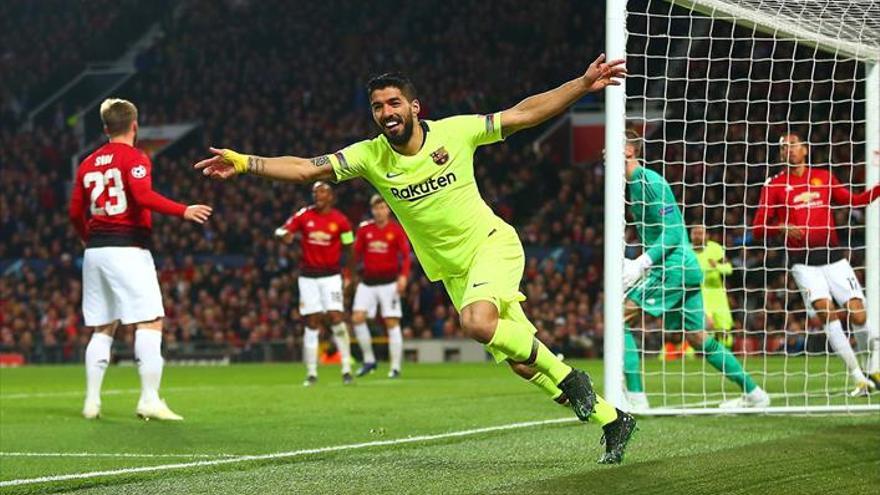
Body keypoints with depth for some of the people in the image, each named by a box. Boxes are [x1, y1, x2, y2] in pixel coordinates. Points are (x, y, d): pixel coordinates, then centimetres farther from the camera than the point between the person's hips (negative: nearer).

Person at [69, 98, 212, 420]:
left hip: (95, 250, 7)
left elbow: (76, 213, 14)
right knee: (150, 323, -5)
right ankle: (149, 399, -13)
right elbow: (144, 196, -21)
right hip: (128, 248, -7)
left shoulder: (88, 164, 13)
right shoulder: (134, 158, -4)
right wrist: (183, 211, -21)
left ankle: (92, 401, 8)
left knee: (102, 329, 12)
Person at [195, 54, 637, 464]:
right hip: (454, 271, 4)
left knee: (478, 323, -33)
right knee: (521, 363, 3)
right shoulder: (370, 156, -8)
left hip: (492, 243, -4)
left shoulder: (455, 132, -13)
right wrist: (244, 163, -26)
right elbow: (306, 169, -14)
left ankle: (568, 377, -11)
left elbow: (524, 114, -7)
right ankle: (611, 419, 20)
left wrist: (583, 84, -13)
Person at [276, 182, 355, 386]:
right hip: (308, 276, 1)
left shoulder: (340, 220, -3)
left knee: (336, 318, -12)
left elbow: (349, 250, 6)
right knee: (312, 323, 1)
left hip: (331, 275, -1)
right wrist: (286, 235, -24)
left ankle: (346, 368, -5)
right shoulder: (303, 215, -1)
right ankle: (311, 373, 8)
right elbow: (281, 231, 0)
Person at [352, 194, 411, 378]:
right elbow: (356, 254, 8)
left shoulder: (396, 230, -3)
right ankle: (369, 360, 5)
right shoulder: (364, 229, 5)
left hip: (389, 282, -3)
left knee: (392, 323, -4)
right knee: (357, 318, -9)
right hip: (368, 281, 3)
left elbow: (406, 255, -5)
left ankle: (395, 367, 0)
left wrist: (403, 276, -19)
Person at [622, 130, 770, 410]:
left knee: (620, 315, -12)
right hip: (686, 267, 10)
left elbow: (673, 232, -18)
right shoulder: (635, 184, 18)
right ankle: (754, 394, 18)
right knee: (698, 338, 13)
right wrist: (635, 265, 14)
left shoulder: (650, 181, -12)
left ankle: (635, 397, -16)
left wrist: (642, 263, -23)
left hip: (674, 267, -10)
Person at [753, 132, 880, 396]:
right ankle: (858, 378, -12)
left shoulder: (824, 177, 11)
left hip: (833, 255, 2)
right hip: (802, 261, -2)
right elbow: (758, 229, 2)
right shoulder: (774, 185, 4)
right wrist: (782, 229, -17)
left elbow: (854, 201, 21)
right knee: (826, 311, -18)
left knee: (858, 313, -7)